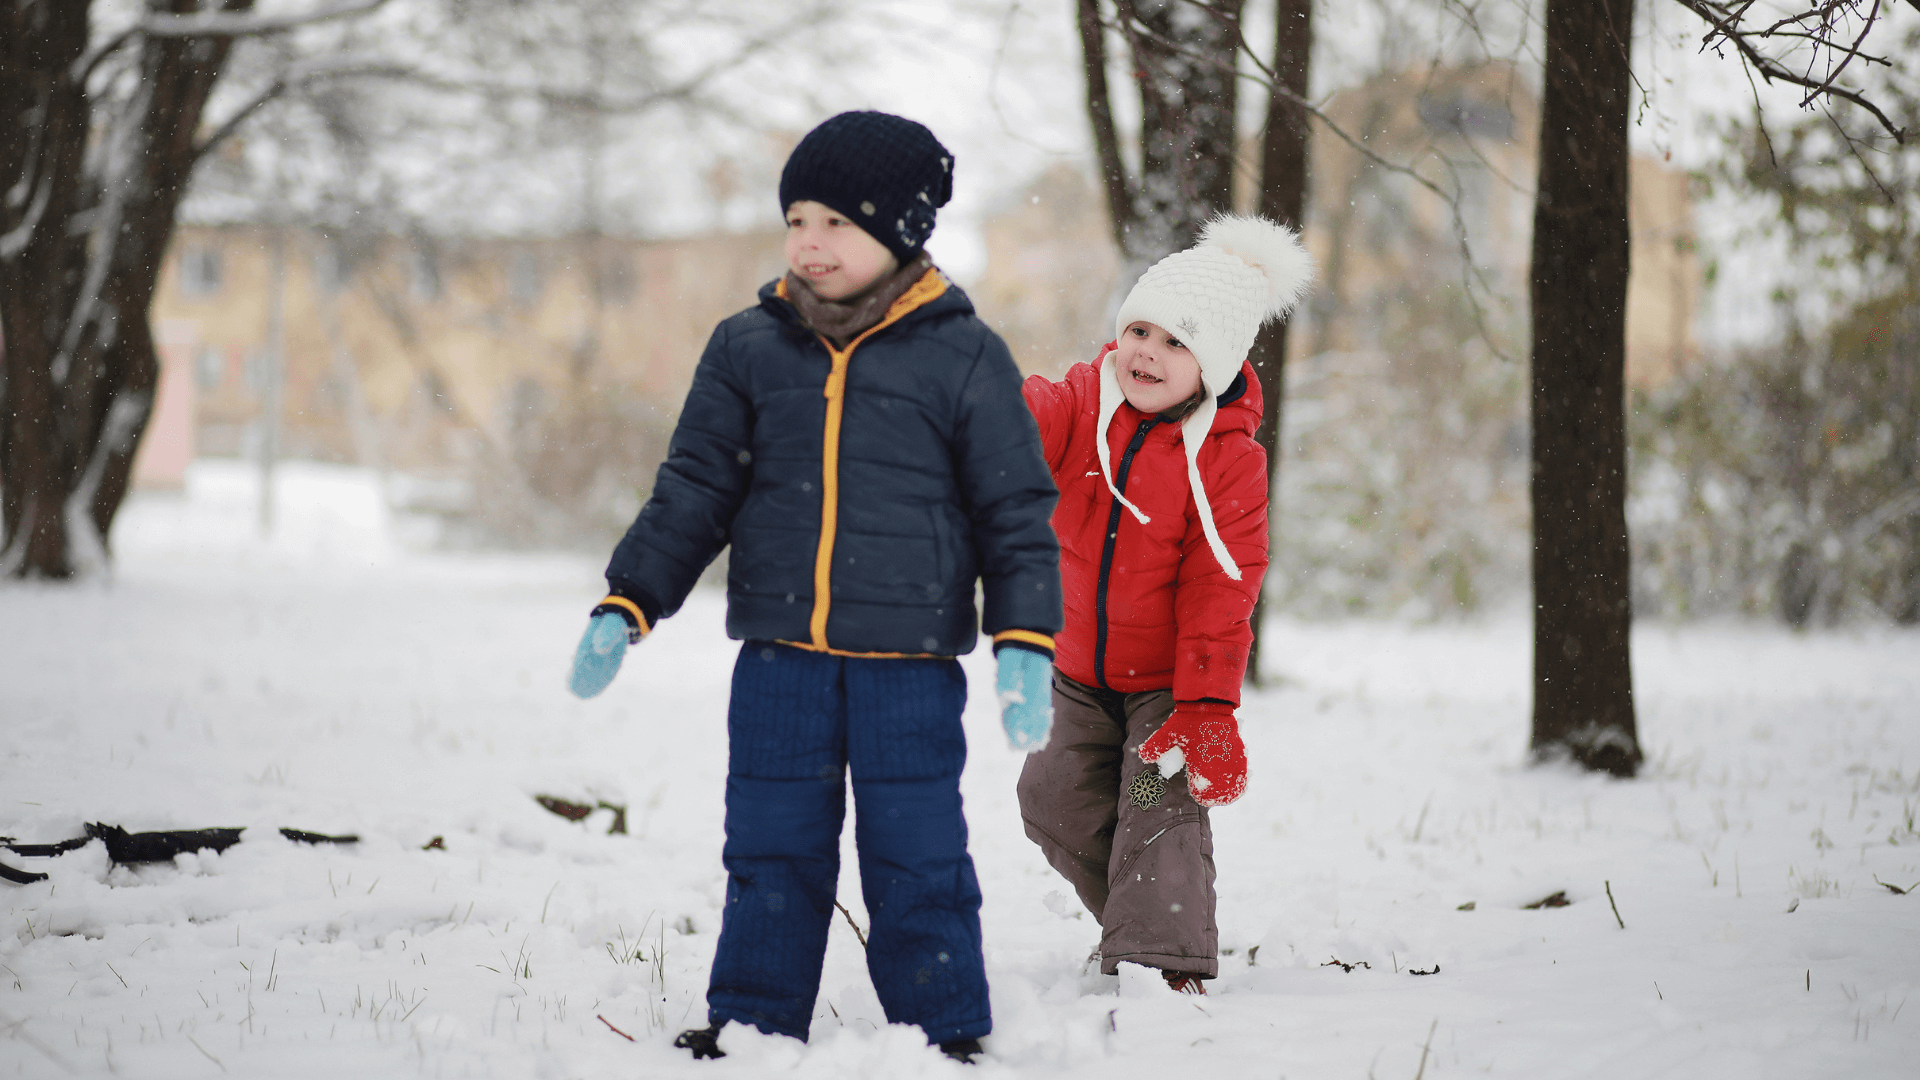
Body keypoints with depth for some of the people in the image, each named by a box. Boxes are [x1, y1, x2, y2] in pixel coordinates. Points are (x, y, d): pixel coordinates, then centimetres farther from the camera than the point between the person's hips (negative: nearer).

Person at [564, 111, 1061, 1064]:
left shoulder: (963, 356, -2)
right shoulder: (748, 348, 6)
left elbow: (1018, 514, 0)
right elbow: (693, 492, 11)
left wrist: (1025, 645, -8)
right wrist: (625, 606, 5)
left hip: (909, 662, -3)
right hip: (780, 655, 3)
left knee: (916, 859, 1)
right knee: (770, 852, 8)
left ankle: (945, 1033, 14)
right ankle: (752, 1024, 21)